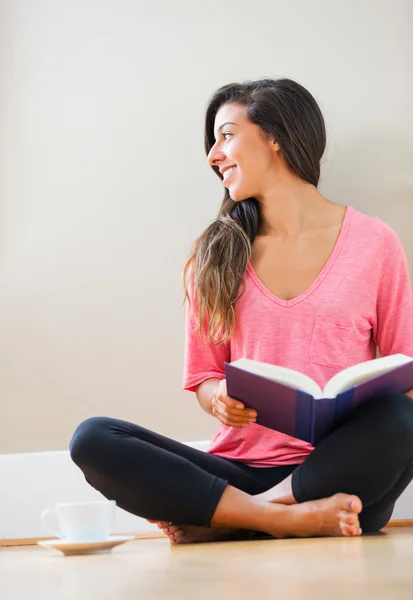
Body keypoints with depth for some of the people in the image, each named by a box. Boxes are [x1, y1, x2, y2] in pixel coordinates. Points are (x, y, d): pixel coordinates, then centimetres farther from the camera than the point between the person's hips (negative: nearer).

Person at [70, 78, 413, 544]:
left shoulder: (374, 243, 7)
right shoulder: (215, 254, 13)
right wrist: (220, 400, -8)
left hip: (338, 470, -1)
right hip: (243, 467, 2)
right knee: (92, 439, -20)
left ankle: (225, 521, -22)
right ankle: (286, 518, -27)